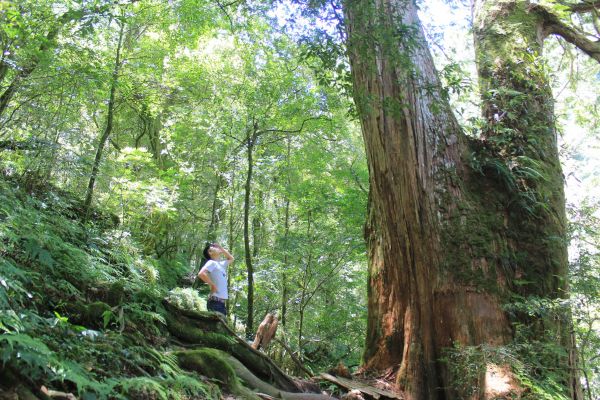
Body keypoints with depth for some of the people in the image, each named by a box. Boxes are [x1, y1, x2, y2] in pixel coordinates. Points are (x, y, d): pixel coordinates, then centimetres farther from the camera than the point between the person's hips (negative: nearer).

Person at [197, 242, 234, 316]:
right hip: (215, 302, -9)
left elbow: (231, 259, 37)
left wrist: (221, 248, 24)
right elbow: (201, 274, -23)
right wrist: (212, 285, -15)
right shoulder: (211, 263, -7)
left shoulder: (221, 264, 19)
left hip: (221, 302, 9)